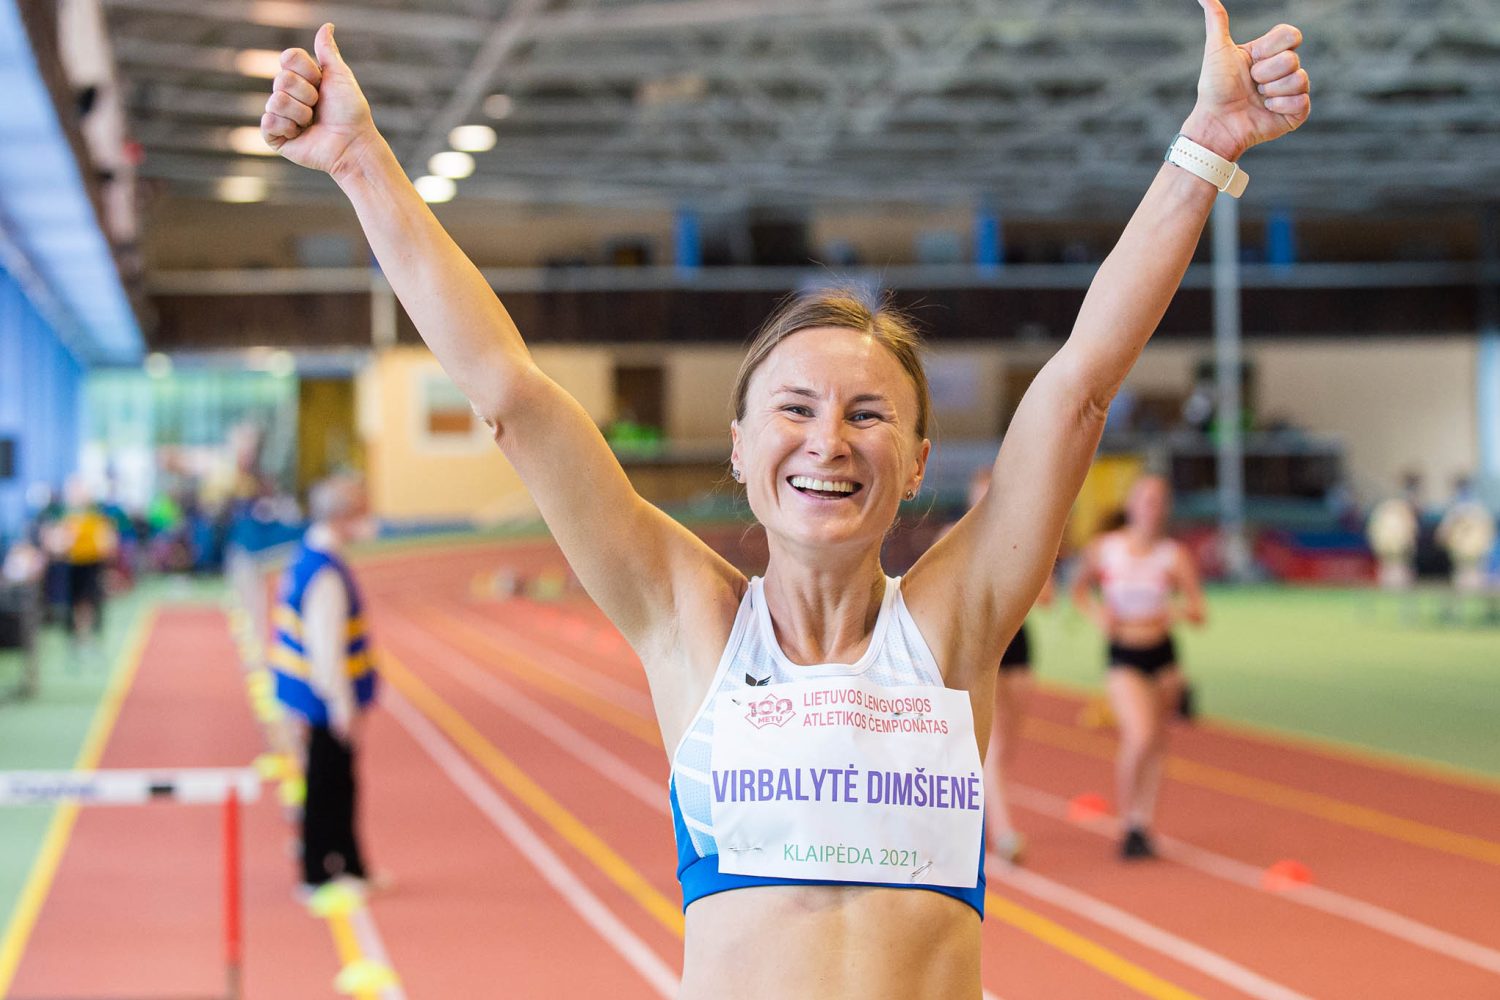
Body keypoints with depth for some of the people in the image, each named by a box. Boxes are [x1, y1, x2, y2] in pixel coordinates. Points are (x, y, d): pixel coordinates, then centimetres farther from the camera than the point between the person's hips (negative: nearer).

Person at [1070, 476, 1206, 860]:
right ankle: (1128, 824, -2)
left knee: (1156, 744, 7)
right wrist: (1096, 614, -6)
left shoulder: (1175, 556, -3)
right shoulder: (1103, 550, -4)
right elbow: (1080, 588, 13)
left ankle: (1143, 825, 22)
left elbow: (1200, 613, -2)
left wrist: (1180, 611, -24)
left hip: (1163, 655, 3)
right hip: (1124, 658, -2)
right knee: (1139, 737, -19)